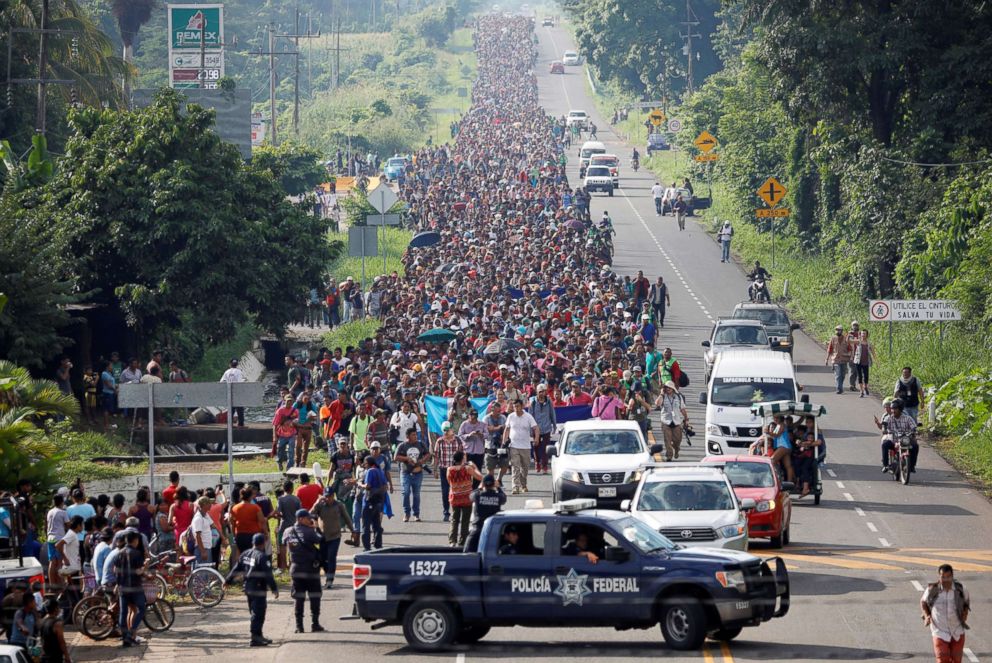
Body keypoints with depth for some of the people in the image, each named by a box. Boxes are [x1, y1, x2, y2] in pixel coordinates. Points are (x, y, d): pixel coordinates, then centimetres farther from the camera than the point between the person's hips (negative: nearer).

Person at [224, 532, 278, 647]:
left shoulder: (245, 554, 8)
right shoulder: (262, 557, -16)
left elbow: (236, 569, 16)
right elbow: (268, 575, -19)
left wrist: (227, 581, 26)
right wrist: (274, 589, -18)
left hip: (248, 588, 8)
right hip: (259, 589, -8)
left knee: (254, 613, 18)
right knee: (258, 614, -6)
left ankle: (258, 636, 27)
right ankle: (255, 639, -10)